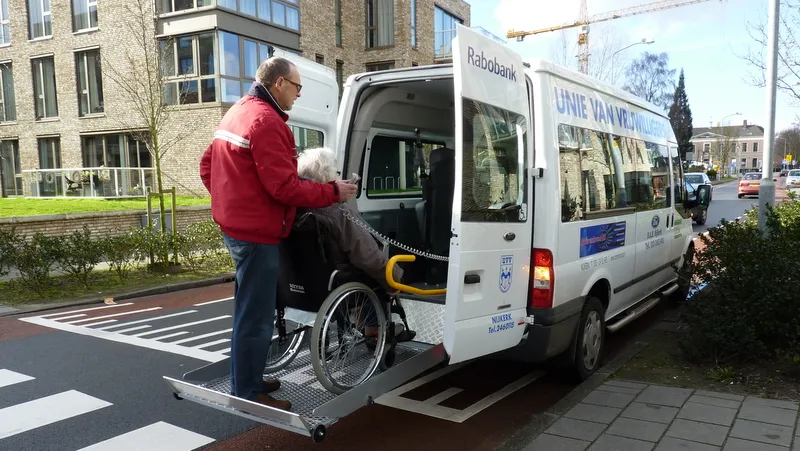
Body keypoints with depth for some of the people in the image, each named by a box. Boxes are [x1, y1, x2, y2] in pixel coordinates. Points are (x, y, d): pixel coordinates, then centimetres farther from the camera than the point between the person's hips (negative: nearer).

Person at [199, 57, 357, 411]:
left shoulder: (237, 113, 14)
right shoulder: (266, 121, -18)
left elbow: (207, 166, 19)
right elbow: (285, 187, -22)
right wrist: (333, 192, -13)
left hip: (237, 226, 11)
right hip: (257, 232, -11)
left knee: (249, 311, 20)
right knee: (256, 316, -1)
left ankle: (248, 380, 32)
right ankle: (248, 393, 10)